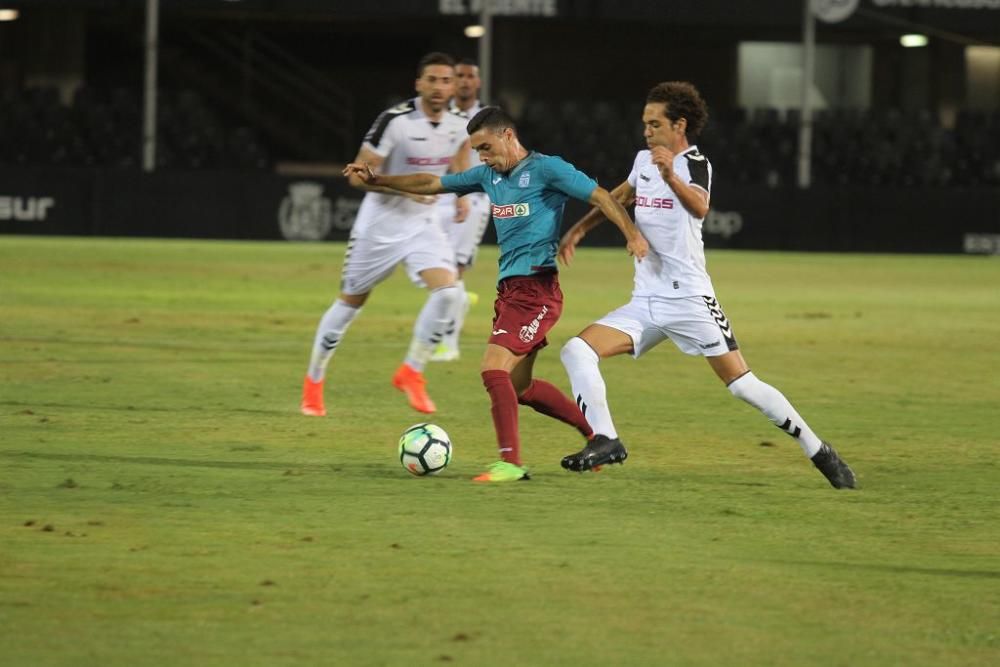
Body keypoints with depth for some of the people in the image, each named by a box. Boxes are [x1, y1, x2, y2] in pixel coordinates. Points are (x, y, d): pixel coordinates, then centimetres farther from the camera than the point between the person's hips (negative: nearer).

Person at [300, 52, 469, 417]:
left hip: (423, 223, 4)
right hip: (380, 223, -4)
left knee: (447, 291, -19)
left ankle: (411, 373, -4)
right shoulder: (396, 121, -23)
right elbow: (359, 176, -21)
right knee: (350, 303, 9)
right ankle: (313, 382, 27)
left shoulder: (458, 124, -5)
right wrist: (405, 188, -30)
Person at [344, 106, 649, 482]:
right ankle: (595, 430, 28)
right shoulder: (488, 175, 15)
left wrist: (633, 235, -23)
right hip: (509, 289, 9)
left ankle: (510, 462, -15)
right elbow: (431, 184, 21)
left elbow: (600, 197, -10)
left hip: (536, 289, -9)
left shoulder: (546, 169, -7)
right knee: (519, 387, 13)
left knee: (493, 368, -18)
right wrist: (377, 179, 16)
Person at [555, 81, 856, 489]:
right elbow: (620, 196, 34)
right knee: (577, 352, -12)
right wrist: (578, 229, 27)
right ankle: (605, 441, -14)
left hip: (688, 299, -7)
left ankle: (819, 452, 4)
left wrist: (671, 176, -52)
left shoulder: (693, 163, -10)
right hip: (644, 302, 7)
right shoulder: (644, 161, 12)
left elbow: (699, 207, -33)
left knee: (743, 385, -8)